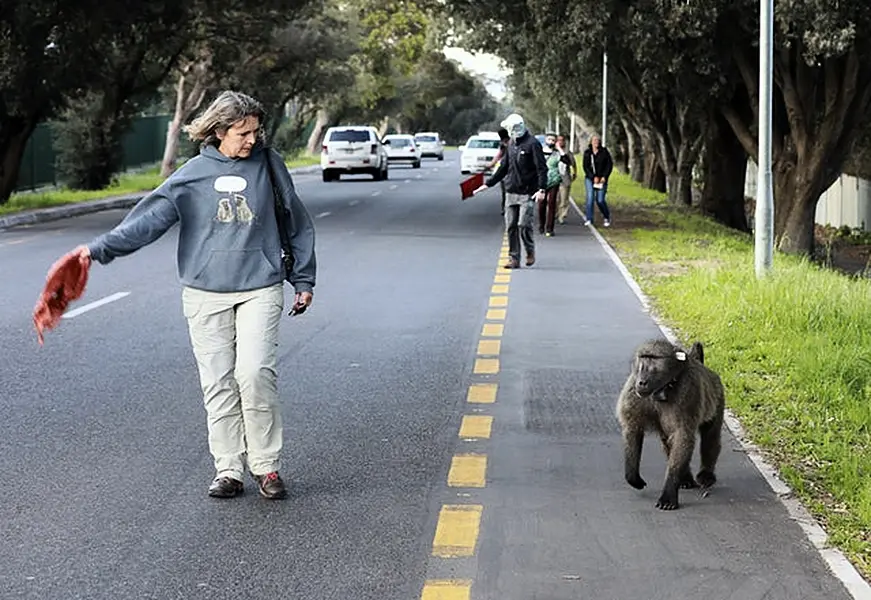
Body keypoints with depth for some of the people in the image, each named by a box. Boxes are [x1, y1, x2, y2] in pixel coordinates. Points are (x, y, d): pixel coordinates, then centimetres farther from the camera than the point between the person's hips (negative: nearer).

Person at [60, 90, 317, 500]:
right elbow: (149, 218, -3)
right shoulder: (193, 174, 2)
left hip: (260, 290, -1)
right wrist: (100, 249, -14)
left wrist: (303, 280, 15)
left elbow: (297, 223, 13)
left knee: (255, 372, -15)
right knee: (217, 382, 2)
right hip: (205, 294, 1)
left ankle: (265, 465, 0)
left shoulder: (268, 164, 4)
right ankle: (228, 470, 11)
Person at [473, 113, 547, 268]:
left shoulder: (532, 143, -8)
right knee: (511, 227, 3)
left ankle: (530, 252, 13)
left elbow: (542, 168, -12)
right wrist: (488, 184, 21)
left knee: (524, 225, -11)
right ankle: (514, 258, 9)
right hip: (511, 192, 7)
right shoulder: (512, 144, 15)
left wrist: (541, 189, -23)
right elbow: (504, 167, 23)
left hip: (527, 193, -7)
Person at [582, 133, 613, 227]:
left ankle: (607, 217, 19)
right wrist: (593, 177, -13)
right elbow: (585, 167, -2)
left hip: (601, 179, -1)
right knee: (590, 197, -10)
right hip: (589, 178, 1)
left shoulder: (604, 152, 0)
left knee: (600, 200, -5)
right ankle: (589, 219, -1)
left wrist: (604, 177, -9)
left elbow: (610, 164, 1)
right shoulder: (587, 153, 2)